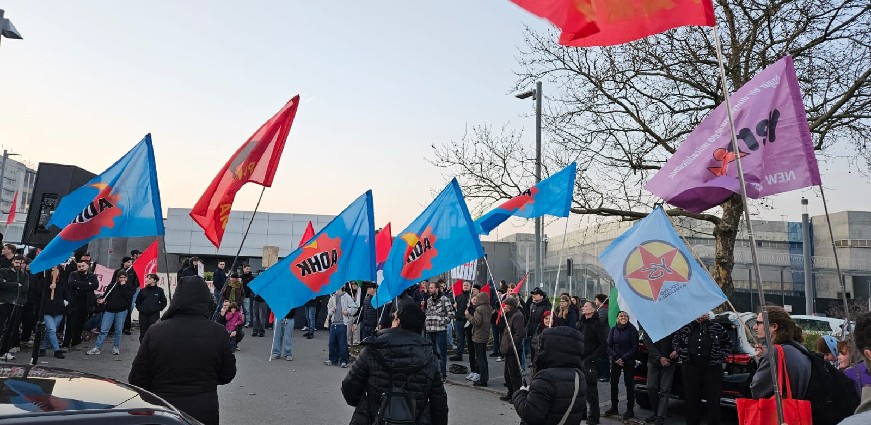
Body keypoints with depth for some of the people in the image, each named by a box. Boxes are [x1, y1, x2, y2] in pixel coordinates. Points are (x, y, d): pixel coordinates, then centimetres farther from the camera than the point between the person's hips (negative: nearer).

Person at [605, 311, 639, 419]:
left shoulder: (632, 329, -7)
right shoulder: (613, 330, 4)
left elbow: (635, 347, -8)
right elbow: (609, 346, 4)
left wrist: (624, 358, -14)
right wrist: (616, 357, -10)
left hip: (628, 361, -4)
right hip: (615, 361, 4)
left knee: (629, 384, 1)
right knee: (613, 383, 7)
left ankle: (630, 409, 10)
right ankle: (614, 407, 18)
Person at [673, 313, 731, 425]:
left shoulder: (717, 327, 2)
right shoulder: (686, 327, 4)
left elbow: (728, 344, 11)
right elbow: (675, 340, 17)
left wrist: (720, 357, 0)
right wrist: (681, 354, 6)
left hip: (712, 368, -1)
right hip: (690, 368, 1)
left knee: (713, 399, 3)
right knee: (692, 399, 10)